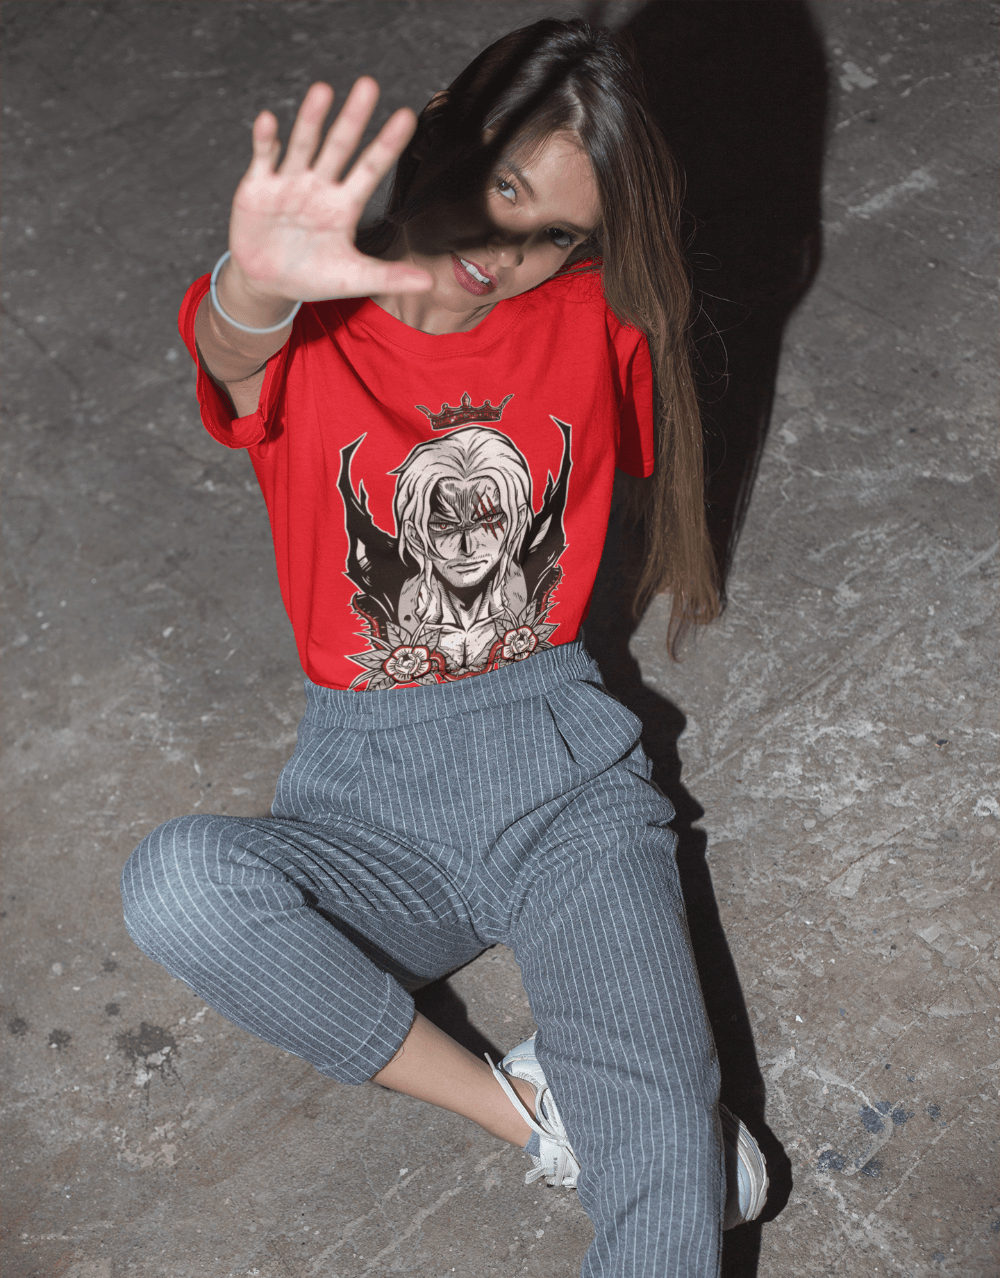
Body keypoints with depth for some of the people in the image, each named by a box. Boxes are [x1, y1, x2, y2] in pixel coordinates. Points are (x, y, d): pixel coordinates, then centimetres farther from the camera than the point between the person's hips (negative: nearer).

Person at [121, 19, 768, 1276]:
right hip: (369, 790, 0)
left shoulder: (593, 322, 3)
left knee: (666, 1175, -19)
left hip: (560, 760, 1)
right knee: (174, 883, -33)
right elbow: (234, 353, -31)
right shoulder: (306, 334, -5)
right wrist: (258, 286, -52)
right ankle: (527, 1109, -18)